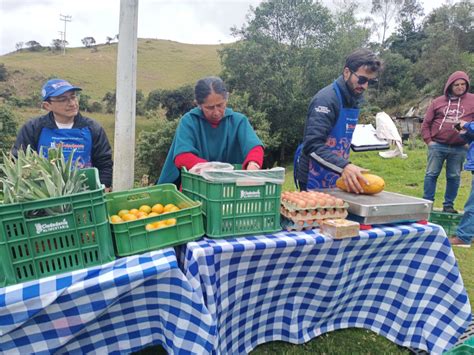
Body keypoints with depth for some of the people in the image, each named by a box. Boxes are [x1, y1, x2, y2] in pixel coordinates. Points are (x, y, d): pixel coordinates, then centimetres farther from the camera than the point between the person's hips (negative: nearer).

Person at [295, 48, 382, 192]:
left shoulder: (355, 100, 8)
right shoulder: (326, 99, -18)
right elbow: (312, 145, -29)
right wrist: (343, 166, -40)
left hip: (337, 180, 8)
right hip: (315, 181, -8)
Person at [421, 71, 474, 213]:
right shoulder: (438, 102, 6)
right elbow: (426, 123, 9)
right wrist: (428, 141, 1)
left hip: (459, 149, 0)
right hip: (437, 146, 0)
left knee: (454, 177, 6)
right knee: (431, 174, 2)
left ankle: (448, 205, 16)